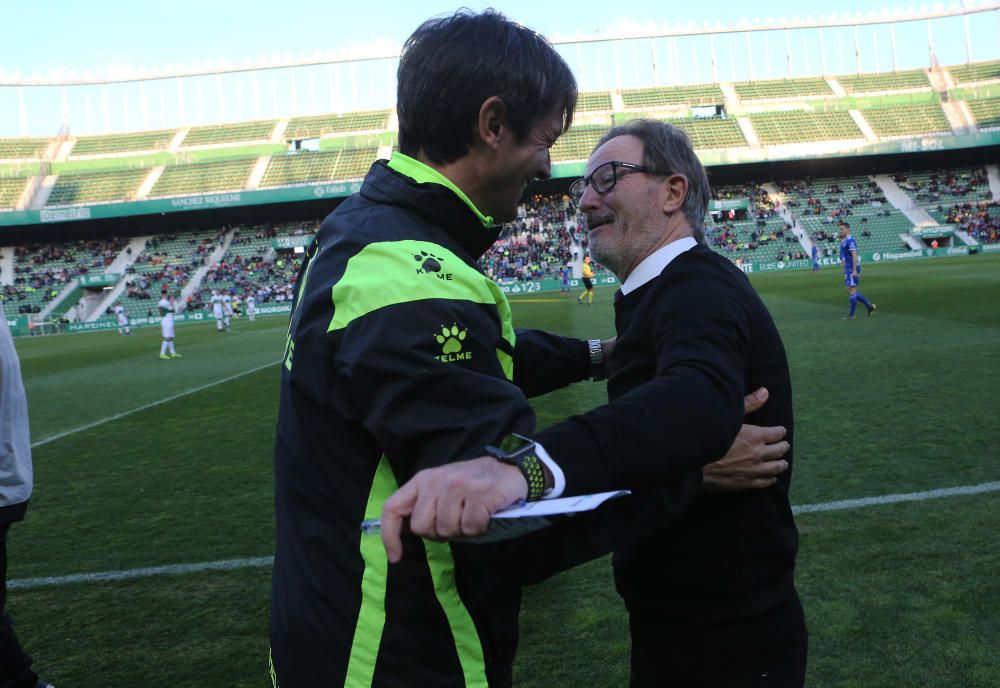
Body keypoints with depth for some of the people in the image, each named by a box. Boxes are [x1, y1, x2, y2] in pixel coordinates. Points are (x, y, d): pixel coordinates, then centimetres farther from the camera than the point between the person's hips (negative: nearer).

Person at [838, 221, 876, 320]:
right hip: (848, 269, 10)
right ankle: (869, 306, 20)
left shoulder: (850, 240, -14)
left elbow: (854, 256, -21)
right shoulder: (844, 241, 15)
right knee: (850, 291, 11)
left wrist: (854, 270, -25)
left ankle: (851, 314, 1)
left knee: (852, 290, -5)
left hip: (852, 269, -10)